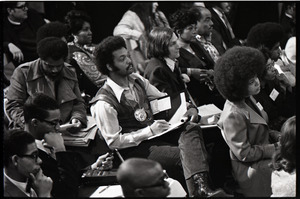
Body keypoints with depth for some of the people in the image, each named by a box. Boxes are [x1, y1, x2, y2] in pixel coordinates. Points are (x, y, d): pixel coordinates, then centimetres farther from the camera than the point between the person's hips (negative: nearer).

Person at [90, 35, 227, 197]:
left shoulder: (137, 81, 8)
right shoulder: (104, 103, -15)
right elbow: (114, 141, -14)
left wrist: (186, 110, -1)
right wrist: (149, 131, -16)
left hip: (157, 132, 7)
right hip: (137, 150, -7)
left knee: (191, 129, -23)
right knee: (188, 155, -26)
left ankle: (199, 188, -39)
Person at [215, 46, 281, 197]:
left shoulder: (248, 100, 5)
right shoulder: (233, 115, -24)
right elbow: (244, 154, -20)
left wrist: (277, 136, 2)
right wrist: (276, 148, -16)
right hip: (251, 170, -9)